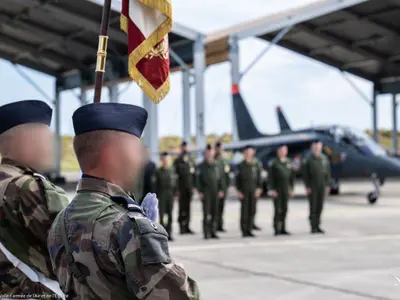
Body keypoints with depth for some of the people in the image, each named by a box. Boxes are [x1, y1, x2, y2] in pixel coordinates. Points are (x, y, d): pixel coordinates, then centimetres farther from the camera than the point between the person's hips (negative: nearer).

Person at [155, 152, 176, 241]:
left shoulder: (171, 170, 10)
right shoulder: (158, 171, 1)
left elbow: (174, 183, 11)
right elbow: (156, 184, 0)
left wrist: (174, 194, 5)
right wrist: (156, 195, -5)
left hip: (170, 194, 3)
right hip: (162, 195, -3)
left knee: (170, 215, 3)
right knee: (162, 215, -2)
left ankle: (169, 234, 8)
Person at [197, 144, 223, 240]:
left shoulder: (216, 166, 12)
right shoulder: (201, 166, 1)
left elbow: (219, 178, 13)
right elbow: (198, 180, -2)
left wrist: (220, 190, 4)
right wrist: (200, 192, -9)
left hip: (215, 192, 4)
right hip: (206, 192, -4)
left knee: (215, 213, 4)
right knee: (206, 213, -5)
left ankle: (213, 232, 11)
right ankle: (206, 233, -3)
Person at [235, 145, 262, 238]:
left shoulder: (255, 166, 10)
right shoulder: (241, 166, 1)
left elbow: (258, 178, 11)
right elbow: (237, 179, 0)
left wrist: (258, 188, 0)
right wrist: (239, 191, -7)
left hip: (253, 192, 3)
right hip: (244, 192, -3)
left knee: (252, 211, 3)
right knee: (244, 211, -3)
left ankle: (249, 230, 11)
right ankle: (244, 231, 2)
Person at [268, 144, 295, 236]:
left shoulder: (289, 163, 10)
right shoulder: (274, 163, -4)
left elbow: (292, 176, 14)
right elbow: (270, 177, -6)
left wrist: (291, 189, 10)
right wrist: (272, 189, -12)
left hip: (286, 190, 5)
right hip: (277, 190, -5)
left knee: (284, 209, 7)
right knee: (278, 209, -7)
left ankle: (283, 229, 14)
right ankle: (277, 229, -2)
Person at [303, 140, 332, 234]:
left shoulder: (324, 159, 8)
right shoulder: (308, 159, -4)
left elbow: (327, 172, 11)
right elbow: (305, 173, -5)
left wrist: (328, 184, 5)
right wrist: (307, 186, -10)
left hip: (322, 186, 4)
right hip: (312, 187, -4)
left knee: (320, 206, 6)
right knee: (313, 207, -3)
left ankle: (317, 226, 14)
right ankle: (313, 227, 1)